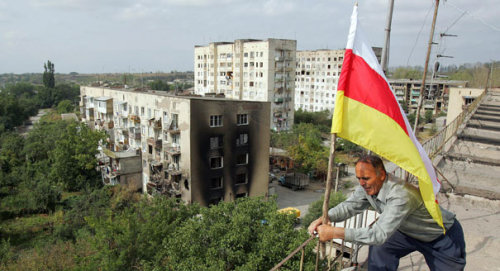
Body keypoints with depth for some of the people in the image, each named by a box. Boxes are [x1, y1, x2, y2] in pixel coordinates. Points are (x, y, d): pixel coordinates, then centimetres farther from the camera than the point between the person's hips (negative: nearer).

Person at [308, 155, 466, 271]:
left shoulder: (401, 195, -41)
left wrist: (335, 233, -46)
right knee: (379, 249, -4)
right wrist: (324, 219, -28)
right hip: (410, 232, 7)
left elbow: (380, 234, -44)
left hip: (444, 235, -7)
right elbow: (349, 206, -9)